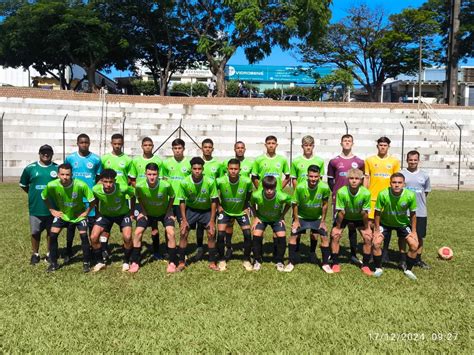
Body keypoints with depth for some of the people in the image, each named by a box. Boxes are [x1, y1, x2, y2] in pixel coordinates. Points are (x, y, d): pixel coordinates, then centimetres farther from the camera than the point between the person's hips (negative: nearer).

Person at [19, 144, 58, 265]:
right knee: (35, 232, 8)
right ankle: (35, 254, 26)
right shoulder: (30, 168, 0)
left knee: (51, 232, 11)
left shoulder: (57, 168, 0)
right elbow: (23, 185, 11)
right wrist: (34, 194, 9)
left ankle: (50, 253, 27)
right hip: (35, 208, 0)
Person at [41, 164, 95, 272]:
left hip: (79, 215, -2)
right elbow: (44, 197, -1)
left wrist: (86, 212, -17)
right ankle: (54, 263, 11)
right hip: (62, 214, 2)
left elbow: (92, 200, -20)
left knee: (84, 236, -10)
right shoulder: (52, 185, -23)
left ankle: (86, 263, 7)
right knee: (52, 235, -7)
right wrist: (52, 210, -3)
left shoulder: (81, 185, -32)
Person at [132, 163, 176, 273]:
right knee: (137, 232, -12)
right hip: (147, 213, 2)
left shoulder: (166, 185, -31)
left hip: (164, 212, -1)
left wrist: (169, 210, -12)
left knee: (170, 233, -18)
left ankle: (172, 263, -3)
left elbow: (172, 196, -9)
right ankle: (135, 263, 4)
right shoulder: (139, 186, -27)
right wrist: (143, 210, -7)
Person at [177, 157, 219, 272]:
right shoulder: (184, 182, -21)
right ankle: (181, 262, 8)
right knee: (183, 233, -7)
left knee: (212, 234, -7)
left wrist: (212, 220, -13)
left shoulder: (210, 182, -23)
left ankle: (212, 262, 9)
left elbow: (214, 201, -13)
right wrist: (184, 219, -10)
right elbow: (182, 201, -8)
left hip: (206, 210, 0)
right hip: (190, 209, 1)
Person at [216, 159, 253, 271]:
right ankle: (221, 260, 9)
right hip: (225, 211, 0)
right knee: (221, 234, -11)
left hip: (240, 211, 1)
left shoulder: (247, 181, -23)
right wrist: (218, 205, -7)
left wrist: (246, 206, -1)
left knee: (247, 234, -7)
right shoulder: (220, 181, -25)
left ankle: (247, 260, 13)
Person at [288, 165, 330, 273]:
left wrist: (323, 221, -4)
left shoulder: (325, 188, -25)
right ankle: (291, 263, 8)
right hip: (301, 216, -1)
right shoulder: (300, 187, -28)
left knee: (325, 236, -6)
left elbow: (325, 204, -9)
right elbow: (295, 204, -13)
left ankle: (326, 263, 11)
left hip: (317, 217, 1)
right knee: (293, 235, -7)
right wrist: (296, 220, -9)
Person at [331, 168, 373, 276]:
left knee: (368, 237, -10)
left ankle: (365, 265, 9)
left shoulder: (366, 193, -30)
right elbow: (340, 212, -24)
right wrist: (338, 227, -16)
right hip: (344, 217, 0)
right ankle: (335, 264, 3)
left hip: (359, 218, 1)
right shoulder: (341, 192, -32)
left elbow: (365, 213, -19)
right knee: (335, 235, -13)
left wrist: (366, 228, -11)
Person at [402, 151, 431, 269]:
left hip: (421, 212, 2)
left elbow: (426, 191, 16)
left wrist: (419, 201, 8)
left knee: (420, 236, 8)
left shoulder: (424, 175, 6)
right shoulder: (401, 174, 0)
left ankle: (418, 259, 23)